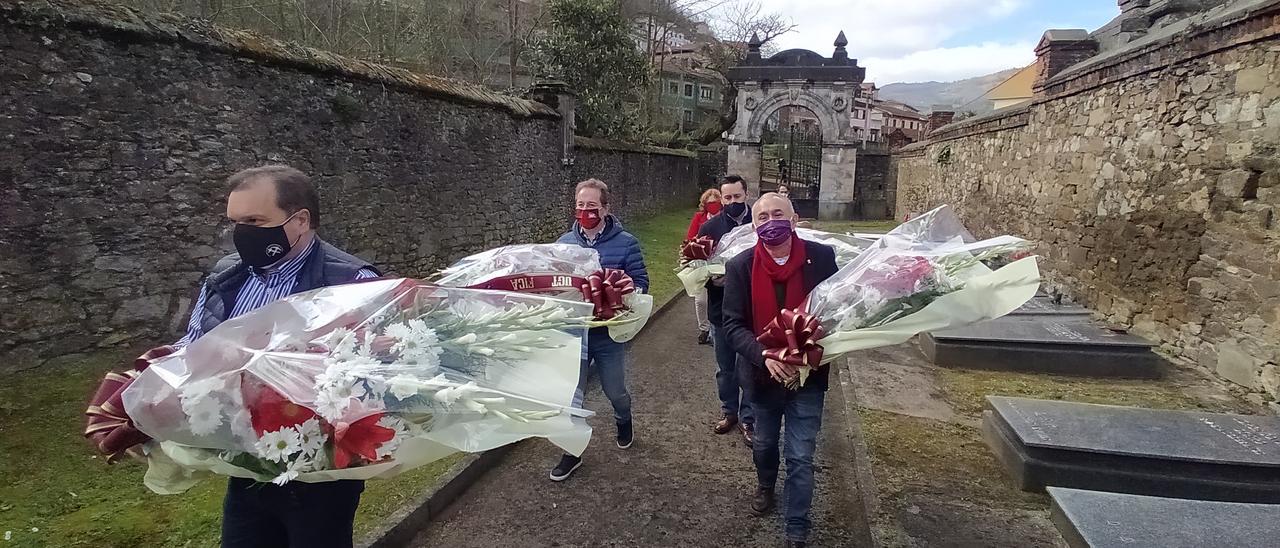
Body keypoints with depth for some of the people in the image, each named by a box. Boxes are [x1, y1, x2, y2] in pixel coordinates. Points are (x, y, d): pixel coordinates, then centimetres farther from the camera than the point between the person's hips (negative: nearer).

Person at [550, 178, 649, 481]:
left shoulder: (625, 242, -10)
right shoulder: (565, 242, 0)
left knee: (615, 390, 17)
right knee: (571, 394, 6)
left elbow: (640, 283, -8)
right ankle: (573, 452, 23)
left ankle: (624, 423, 49)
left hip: (609, 333, -2)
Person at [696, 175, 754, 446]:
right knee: (725, 367, 18)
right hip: (721, 308, 2)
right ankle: (728, 411, 37)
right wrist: (711, 279, -17)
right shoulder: (710, 227, -2)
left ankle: (747, 418, 23)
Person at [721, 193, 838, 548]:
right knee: (764, 444, 24)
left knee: (800, 456, 5)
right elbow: (733, 325, -12)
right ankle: (765, 486, 55)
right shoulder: (740, 267, -11)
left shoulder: (822, 258, -11)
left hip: (808, 374, -1)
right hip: (762, 375, 1)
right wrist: (765, 356, -28)